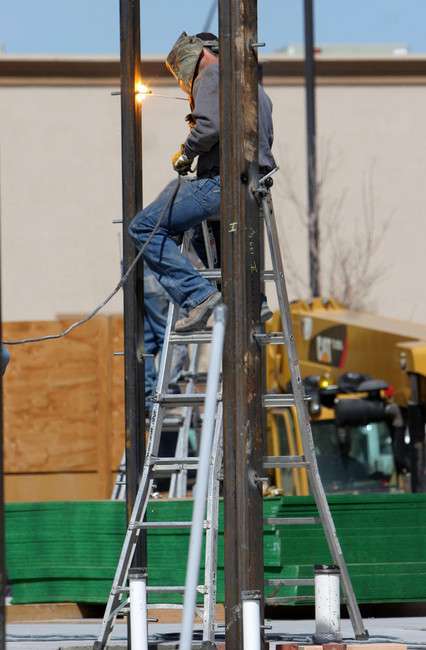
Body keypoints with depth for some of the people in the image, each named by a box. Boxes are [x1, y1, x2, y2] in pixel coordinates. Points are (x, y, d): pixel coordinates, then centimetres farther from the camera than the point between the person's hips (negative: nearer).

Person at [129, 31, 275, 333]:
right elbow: (266, 139, 26)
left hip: (221, 182, -10)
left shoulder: (211, 75, -1)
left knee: (145, 227, -10)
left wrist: (186, 154, -2)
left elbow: (210, 126, -18)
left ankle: (199, 295, -24)